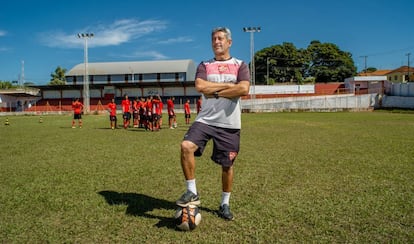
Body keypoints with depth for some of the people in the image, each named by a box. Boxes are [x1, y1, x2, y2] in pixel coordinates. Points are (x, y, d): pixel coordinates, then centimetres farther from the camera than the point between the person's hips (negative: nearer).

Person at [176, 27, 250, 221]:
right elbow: (200, 86, -10)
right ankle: (192, 192, -5)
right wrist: (228, 85, -9)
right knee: (186, 146, -23)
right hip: (205, 120, 1)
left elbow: (244, 89, -13)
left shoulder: (240, 65, 7)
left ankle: (225, 204, 27)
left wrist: (215, 93, -9)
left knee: (227, 165, 6)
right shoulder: (204, 65, 12)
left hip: (230, 124, -1)